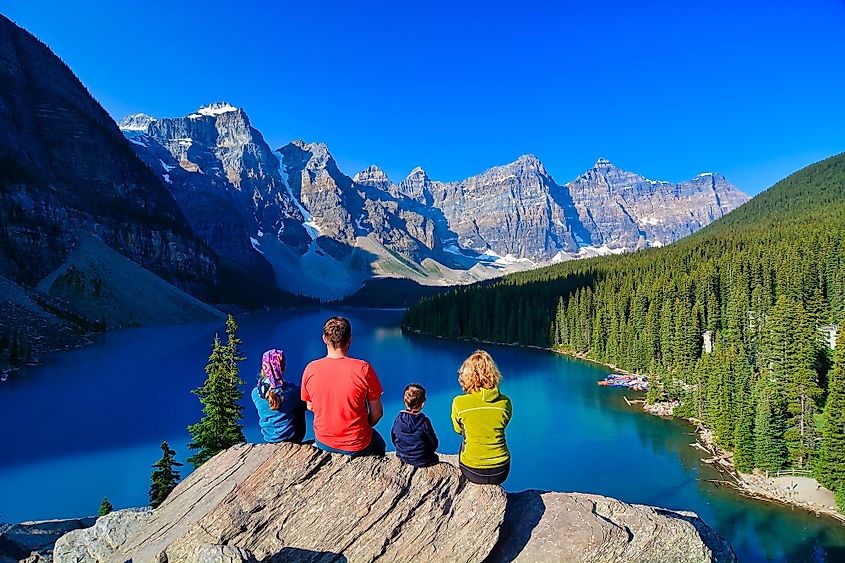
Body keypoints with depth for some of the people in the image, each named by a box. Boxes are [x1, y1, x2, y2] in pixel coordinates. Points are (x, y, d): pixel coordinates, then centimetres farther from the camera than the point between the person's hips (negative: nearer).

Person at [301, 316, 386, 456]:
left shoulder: (310, 369, -13)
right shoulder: (363, 369, -22)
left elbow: (310, 407, 3)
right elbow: (377, 414, -13)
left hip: (323, 443, 4)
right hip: (357, 447, -3)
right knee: (380, 444, 31)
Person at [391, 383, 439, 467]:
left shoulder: (398, 419, -10)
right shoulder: (424, 421, -21)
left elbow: (393, 439, 3)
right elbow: (434, 444, -10)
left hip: (402, 458, 5)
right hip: (421, 462, -5)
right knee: (436, 458, 25)